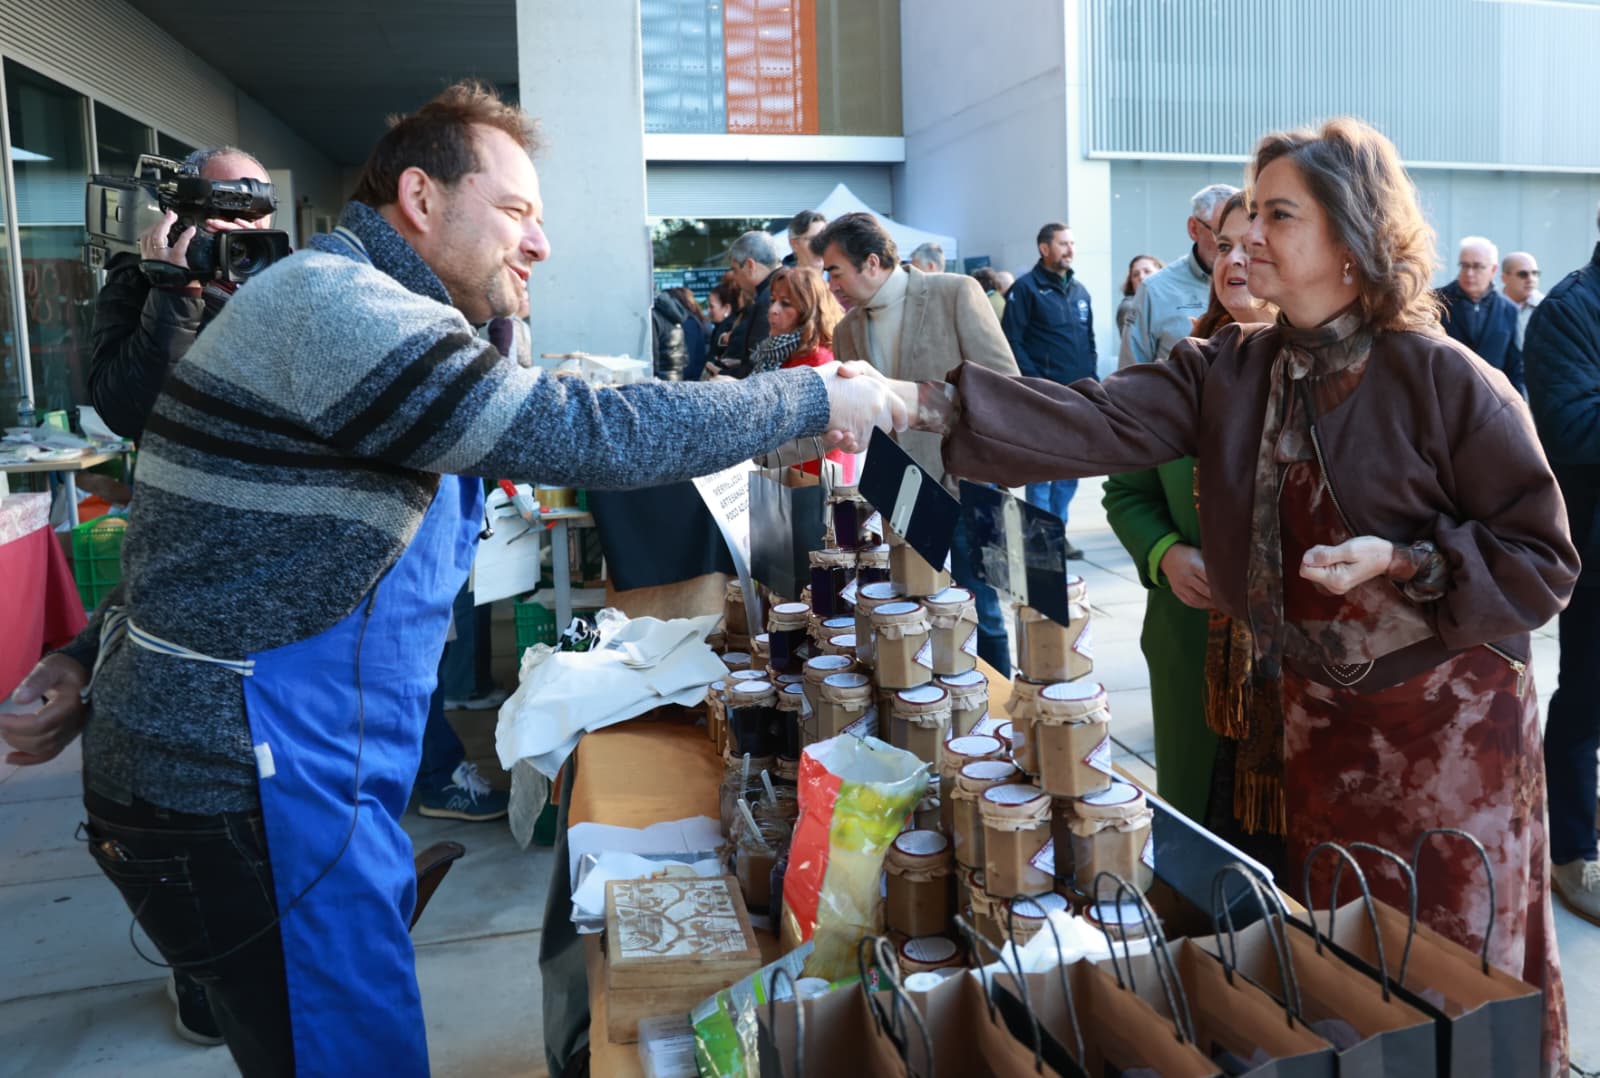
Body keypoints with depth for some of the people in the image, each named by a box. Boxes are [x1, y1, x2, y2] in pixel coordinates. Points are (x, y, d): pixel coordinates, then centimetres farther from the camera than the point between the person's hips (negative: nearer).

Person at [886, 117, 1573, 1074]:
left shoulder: (1449, 382, -15)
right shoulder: (1230, 371, -2)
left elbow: (1545, 565, -10)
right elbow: (1097, 422, -16)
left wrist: (1402, 562, -25)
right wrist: (926, 402, -27)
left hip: (1447, 723, -4)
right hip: (1314, 717, 4)